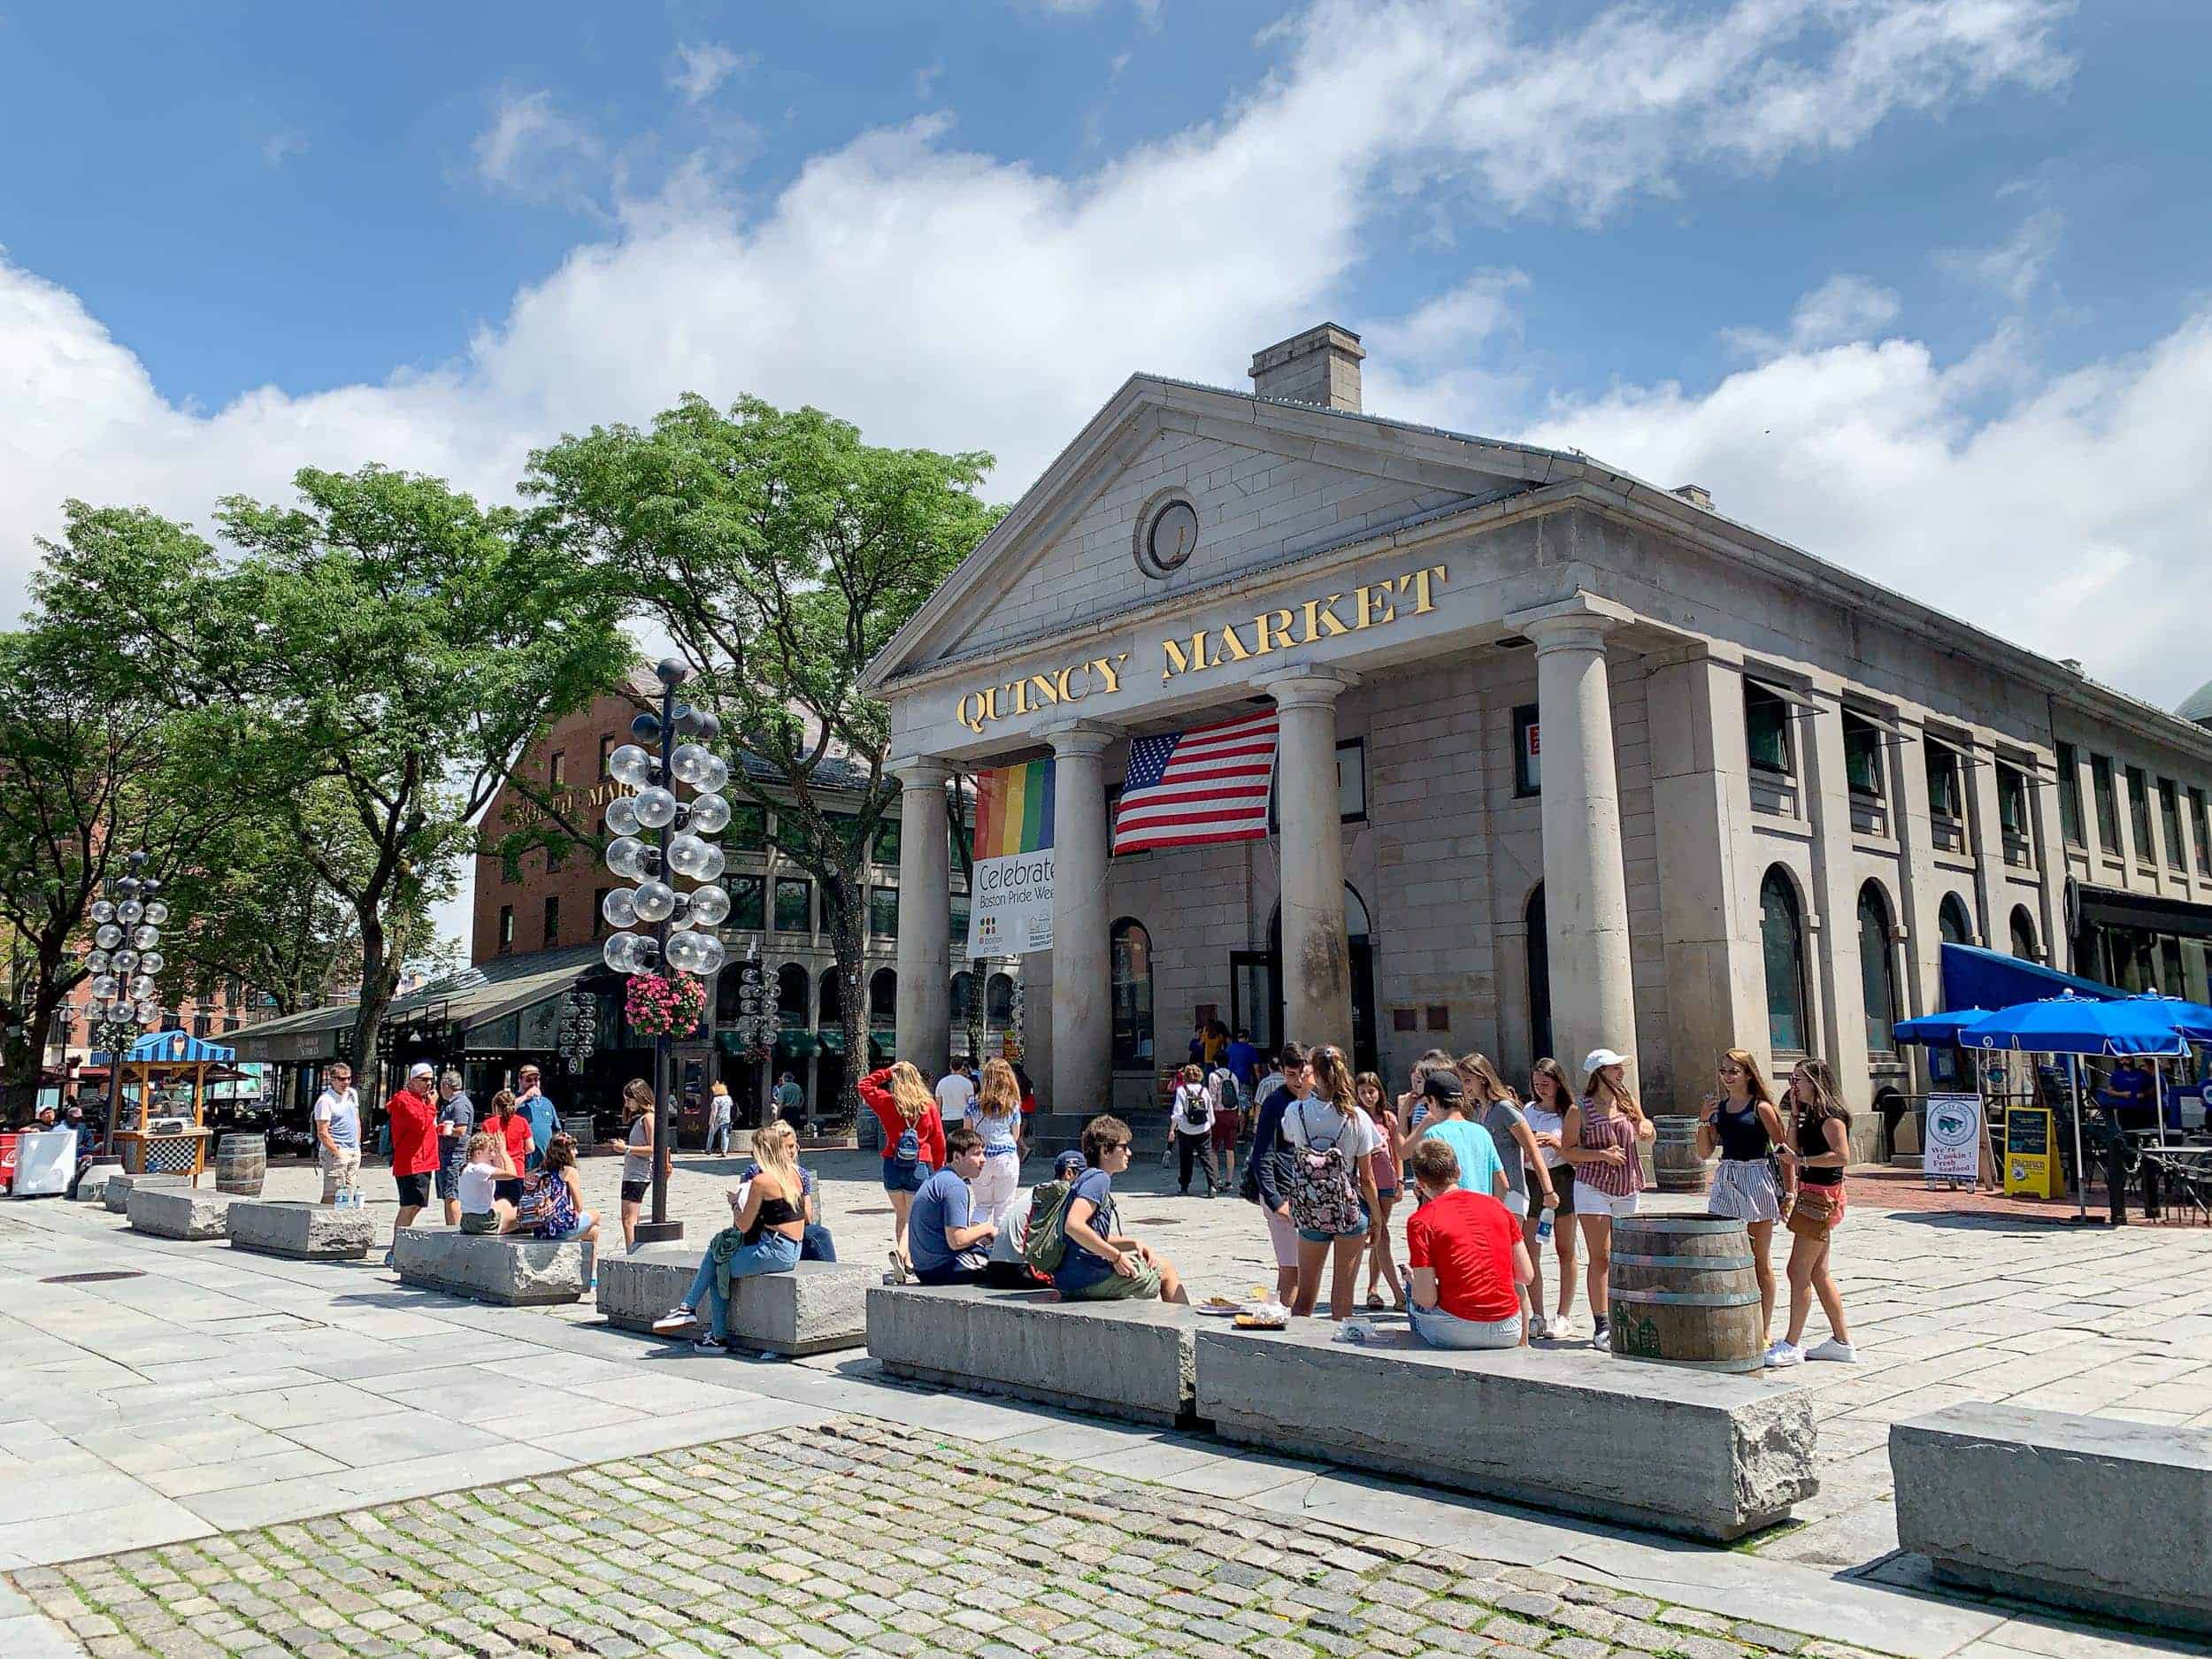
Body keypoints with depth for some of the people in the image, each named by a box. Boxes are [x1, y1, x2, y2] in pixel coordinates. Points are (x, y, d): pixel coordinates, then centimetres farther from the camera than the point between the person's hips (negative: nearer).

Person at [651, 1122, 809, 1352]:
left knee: (717, 1270, 6)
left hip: (774, 1251, -8)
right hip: (793, 1251, 8)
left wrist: (736, 1202, 9)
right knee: (716, 1249, 12)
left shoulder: (761, 1180, -15)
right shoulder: (792, 1172, 8)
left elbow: (743, 1225, -9)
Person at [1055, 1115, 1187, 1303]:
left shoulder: (1086, 1178, 16)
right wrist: (1116, 1256, -20)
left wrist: (1134, 1244, 10)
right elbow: (1074, 1225, -28)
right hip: (1088, 1279, -10)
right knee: (1166, 1268, 7)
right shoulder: (1098, 1178, -13)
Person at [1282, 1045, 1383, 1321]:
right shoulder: (1357, 1118, -12)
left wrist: (1308, 1089, 17)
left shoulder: (1295, 1111, -10)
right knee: (1342, 1298, 8)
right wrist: (1376, 1218, 7)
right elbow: (1367, 1178, -7)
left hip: (1309, 1212, 1)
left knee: (1304, 1296, 14)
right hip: (1350, 1210, -1)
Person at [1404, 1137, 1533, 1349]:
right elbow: (1527, 1275, 8)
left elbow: (1427, 1300, -11)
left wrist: (1412, 1279, 10)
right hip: (1508, 1333, 4)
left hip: (1457, 1333, -4)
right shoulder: (1496, 1205, 6)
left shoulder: (1420, 1221, -8)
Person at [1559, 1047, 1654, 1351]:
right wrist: (1602, 1154, -19)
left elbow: (1648, 1135, 18)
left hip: (1627, 1188, 5)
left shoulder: (1627, 1100, 8)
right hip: (1593, 1187, -5)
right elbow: (1568, 1150, -8)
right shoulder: (1580, 1109, -8)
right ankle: (1601, 1325, -2)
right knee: (1600, 1256, -6)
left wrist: (1645, 1128, -5)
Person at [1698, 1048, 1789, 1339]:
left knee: (1760, 1260, 5)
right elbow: (1704, 1152, 8)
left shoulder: (1761, 1107, -6)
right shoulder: (1719, 1107, 9)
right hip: (1726, 1181, 5)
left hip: (1756, 1179, -5)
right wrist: (1704, 1120, -5)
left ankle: (1763, 1332, 13)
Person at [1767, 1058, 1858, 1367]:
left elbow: (1842, 1155, -25)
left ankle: (1792, 1345, -3)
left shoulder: (1831, 1115, -14)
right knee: (1818, 1273, 14)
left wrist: (1801, 1161, -22)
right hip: (1810, 1194, 10)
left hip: (1822, 1196, -10)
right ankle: (1842, 1342, 21)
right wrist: (1794, 1113, 7)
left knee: (1799, 1271, -7)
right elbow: (1792, 1149, 13)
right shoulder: (1812, 1115, 16)